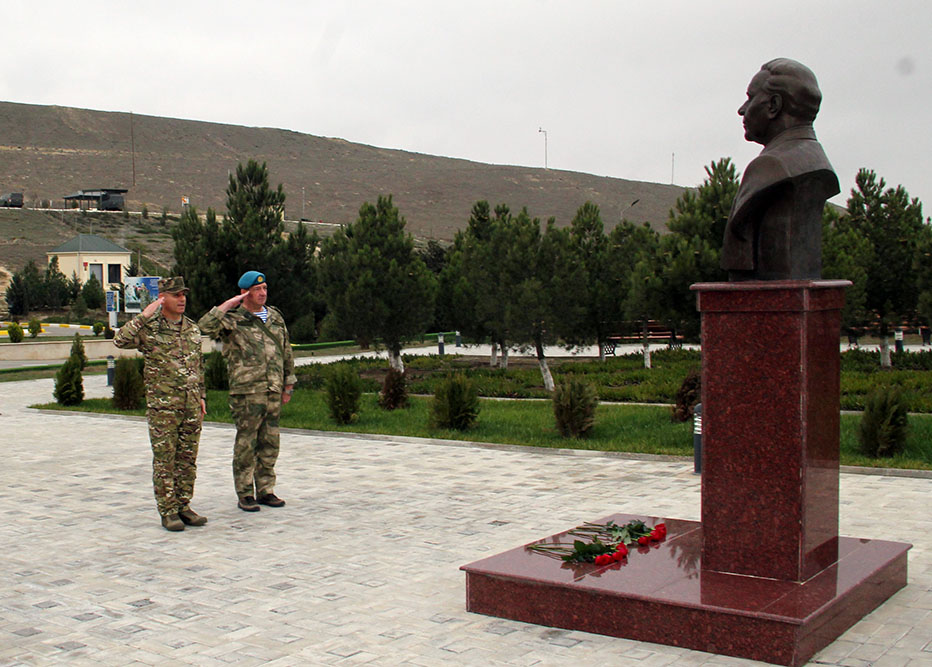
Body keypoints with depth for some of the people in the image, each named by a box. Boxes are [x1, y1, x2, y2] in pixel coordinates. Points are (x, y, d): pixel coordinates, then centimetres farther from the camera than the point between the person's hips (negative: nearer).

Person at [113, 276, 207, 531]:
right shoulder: (149, 328, -5)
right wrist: (144, 316, -24)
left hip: (191, 405, 5)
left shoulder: (192, 329, 12)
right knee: (165, 459, 0)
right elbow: (121, 340, -24)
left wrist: (201, 397, 16)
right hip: (162, 405, -5)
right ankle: (168, 512, 7)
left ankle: (183, 506, 18)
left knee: (188, 458, 8)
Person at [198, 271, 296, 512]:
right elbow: (205, 326, -22)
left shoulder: (275, 317, 15)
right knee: (246, 445, -1)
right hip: (247, 392, -5)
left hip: (274, 393, 6)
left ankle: (265, 490, 20)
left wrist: (288, 384, 16)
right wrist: (229, 304, -16)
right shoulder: (233, 319, -3)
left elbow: (287, 352, 21)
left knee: (269, 444, 10)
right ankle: (245, 495, 7)